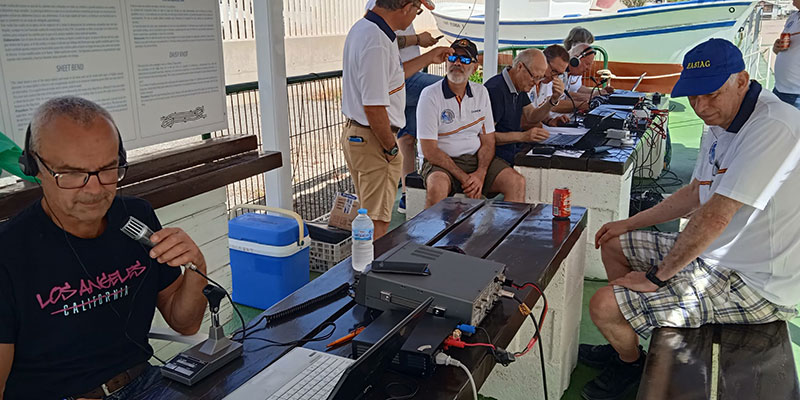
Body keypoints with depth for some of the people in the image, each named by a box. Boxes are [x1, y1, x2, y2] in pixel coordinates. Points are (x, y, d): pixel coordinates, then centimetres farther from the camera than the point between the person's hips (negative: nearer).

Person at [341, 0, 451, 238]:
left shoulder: (363, 29, 10)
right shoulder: (376, 43, -24)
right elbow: (374, 108, -26)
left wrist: (429, 58, 28)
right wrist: (391, 148, -14)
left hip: (355, 133, 10)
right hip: (372, 139, -10)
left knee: (369, 214, 21)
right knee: (378, 221, 1)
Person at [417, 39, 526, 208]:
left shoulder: (481, 92, 8)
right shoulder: (430, 95, -7)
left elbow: (488, 141, 8)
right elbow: (429, 151, -12)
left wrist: (480, 174, -12)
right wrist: (463, 178, -17)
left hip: (476, 158, 5)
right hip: (441, 162, -4)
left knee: (517, 182, -17)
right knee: (437, 186, -37)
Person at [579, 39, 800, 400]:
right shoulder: (719, 126, 6)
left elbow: (714, 217, -29)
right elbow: (694, 193, 19)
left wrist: (657, 277, -19)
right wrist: (630, 224, 19)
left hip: (756, 285, -10)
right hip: (713, 255, 10)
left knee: (603, 306, -18)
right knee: (613, 245, 18)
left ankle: (632, 364, 19)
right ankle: (624, 344, 34)